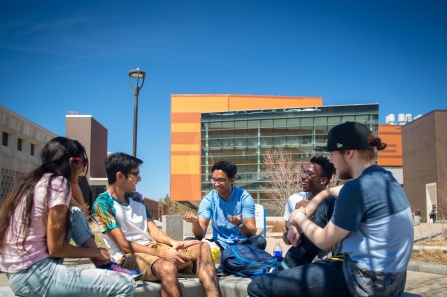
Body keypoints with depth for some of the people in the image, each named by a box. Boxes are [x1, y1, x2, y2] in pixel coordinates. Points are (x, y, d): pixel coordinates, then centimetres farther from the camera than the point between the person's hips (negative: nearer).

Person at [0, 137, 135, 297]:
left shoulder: (35, 180, 11)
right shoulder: (58, 183, -14)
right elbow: (55, 248, -14)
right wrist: (95, 252, -1)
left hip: (17, 269, 10)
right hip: (34, 275, -10)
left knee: (75, 214, 22)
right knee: (125, 284, -17)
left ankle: (103, 263, 12)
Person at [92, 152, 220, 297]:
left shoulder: (137, 197, 14)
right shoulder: (102, 204, -9)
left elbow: (153, 229, 11)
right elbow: (124, 245, -14)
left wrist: (174, 243, -10)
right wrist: (163, 254, -21)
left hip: (152, 246, 8)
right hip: (128, 256, -7)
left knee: (202, 248, -12)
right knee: (167, 267, -39)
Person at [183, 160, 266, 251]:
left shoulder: (244, 197, -8)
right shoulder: (208, 200, -3)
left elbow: (252, 232, -16)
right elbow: (200, 235, -12)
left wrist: (240, 224, -38)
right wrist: (195, 222, -34)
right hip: (219, 244, 2)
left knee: (260, 241, -32)